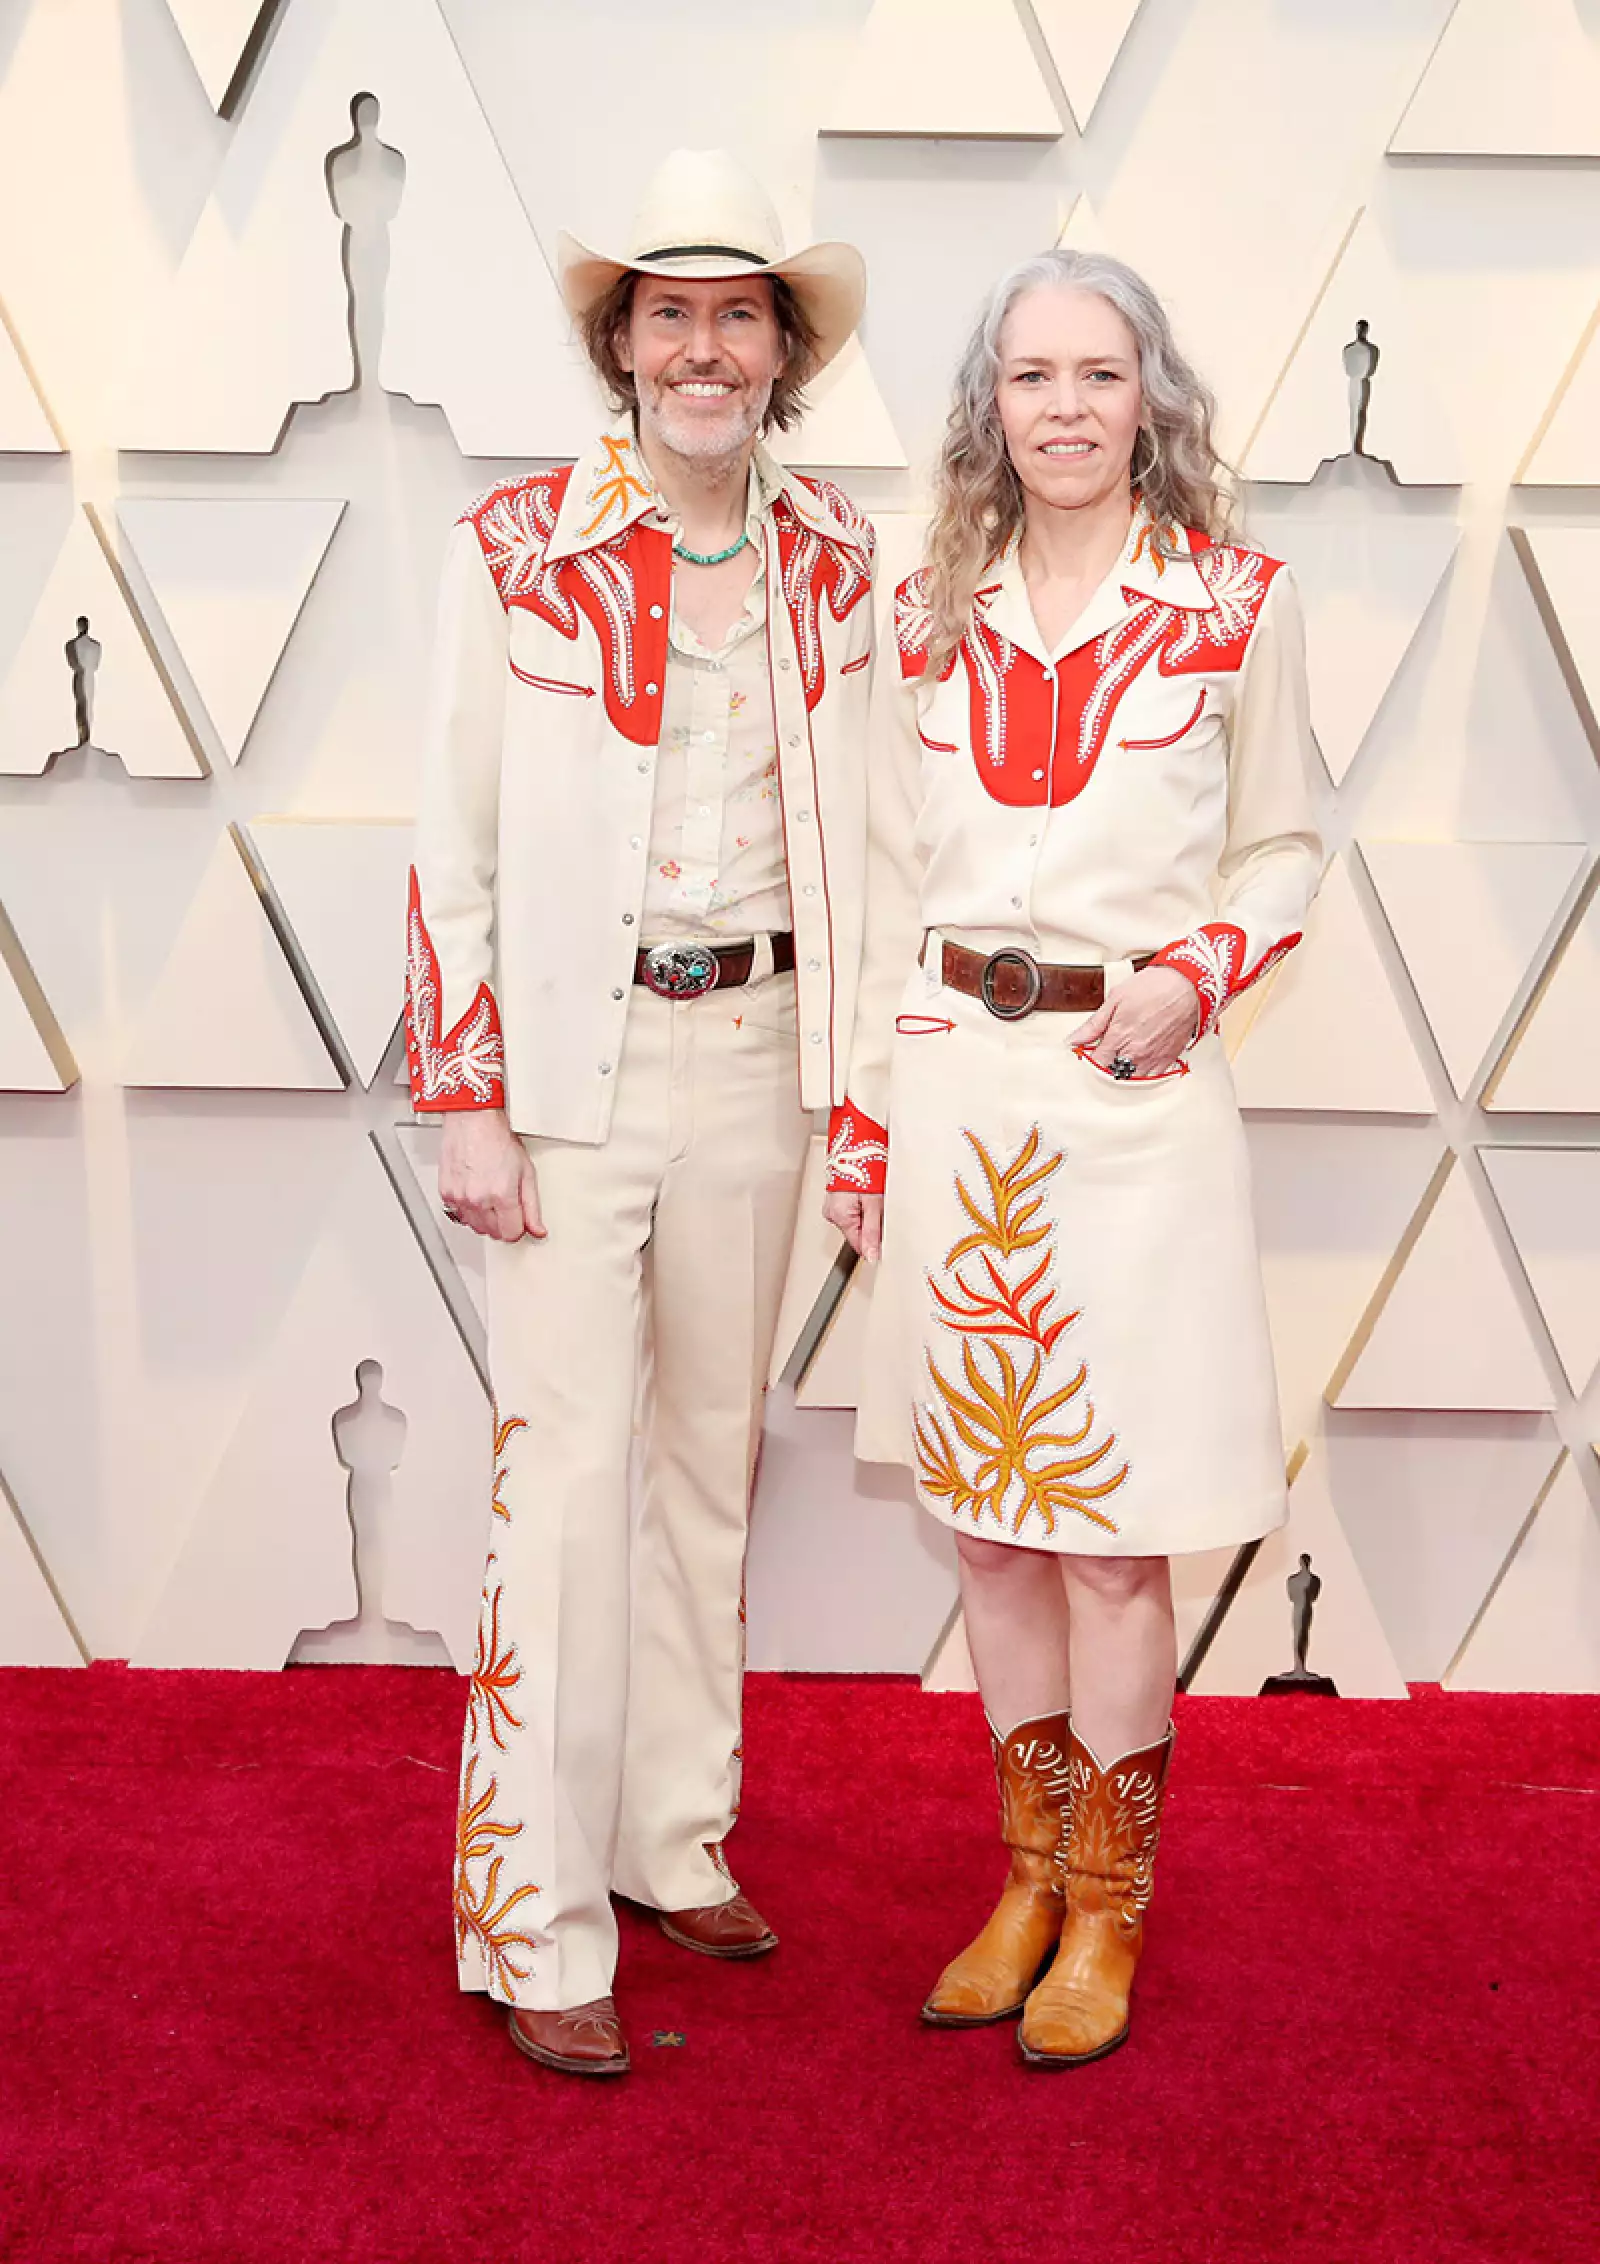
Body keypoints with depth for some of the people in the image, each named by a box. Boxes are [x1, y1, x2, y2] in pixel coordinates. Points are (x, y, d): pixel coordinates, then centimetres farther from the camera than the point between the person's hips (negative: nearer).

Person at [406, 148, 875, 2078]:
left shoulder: (835, 562, 6)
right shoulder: (518, 546, -4)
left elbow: (859, 835, 10)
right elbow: (451, 845, -4)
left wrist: (863, 1089, 6)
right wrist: (468, 1104, -10)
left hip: (756, 1050, 4)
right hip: (573, 1057, -4)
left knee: (712, 1458, 13)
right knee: (564, 1471, -3)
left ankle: (676, 1842, 30)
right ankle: (541, 1931, 11)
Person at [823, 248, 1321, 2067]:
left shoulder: (1235, 605, 1)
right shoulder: (931, 614, 8)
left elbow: (1280, 853, 8)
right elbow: (893, 877, 12)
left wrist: (1190, 976, -11)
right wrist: (865, 1114, 9)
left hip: (1134, 1100, -3)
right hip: (953, 1091, 3)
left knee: (1112, 1537, 2)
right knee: (987, 1520, 11)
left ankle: (1110, 1913, 22)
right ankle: (1032, 1877, 29)